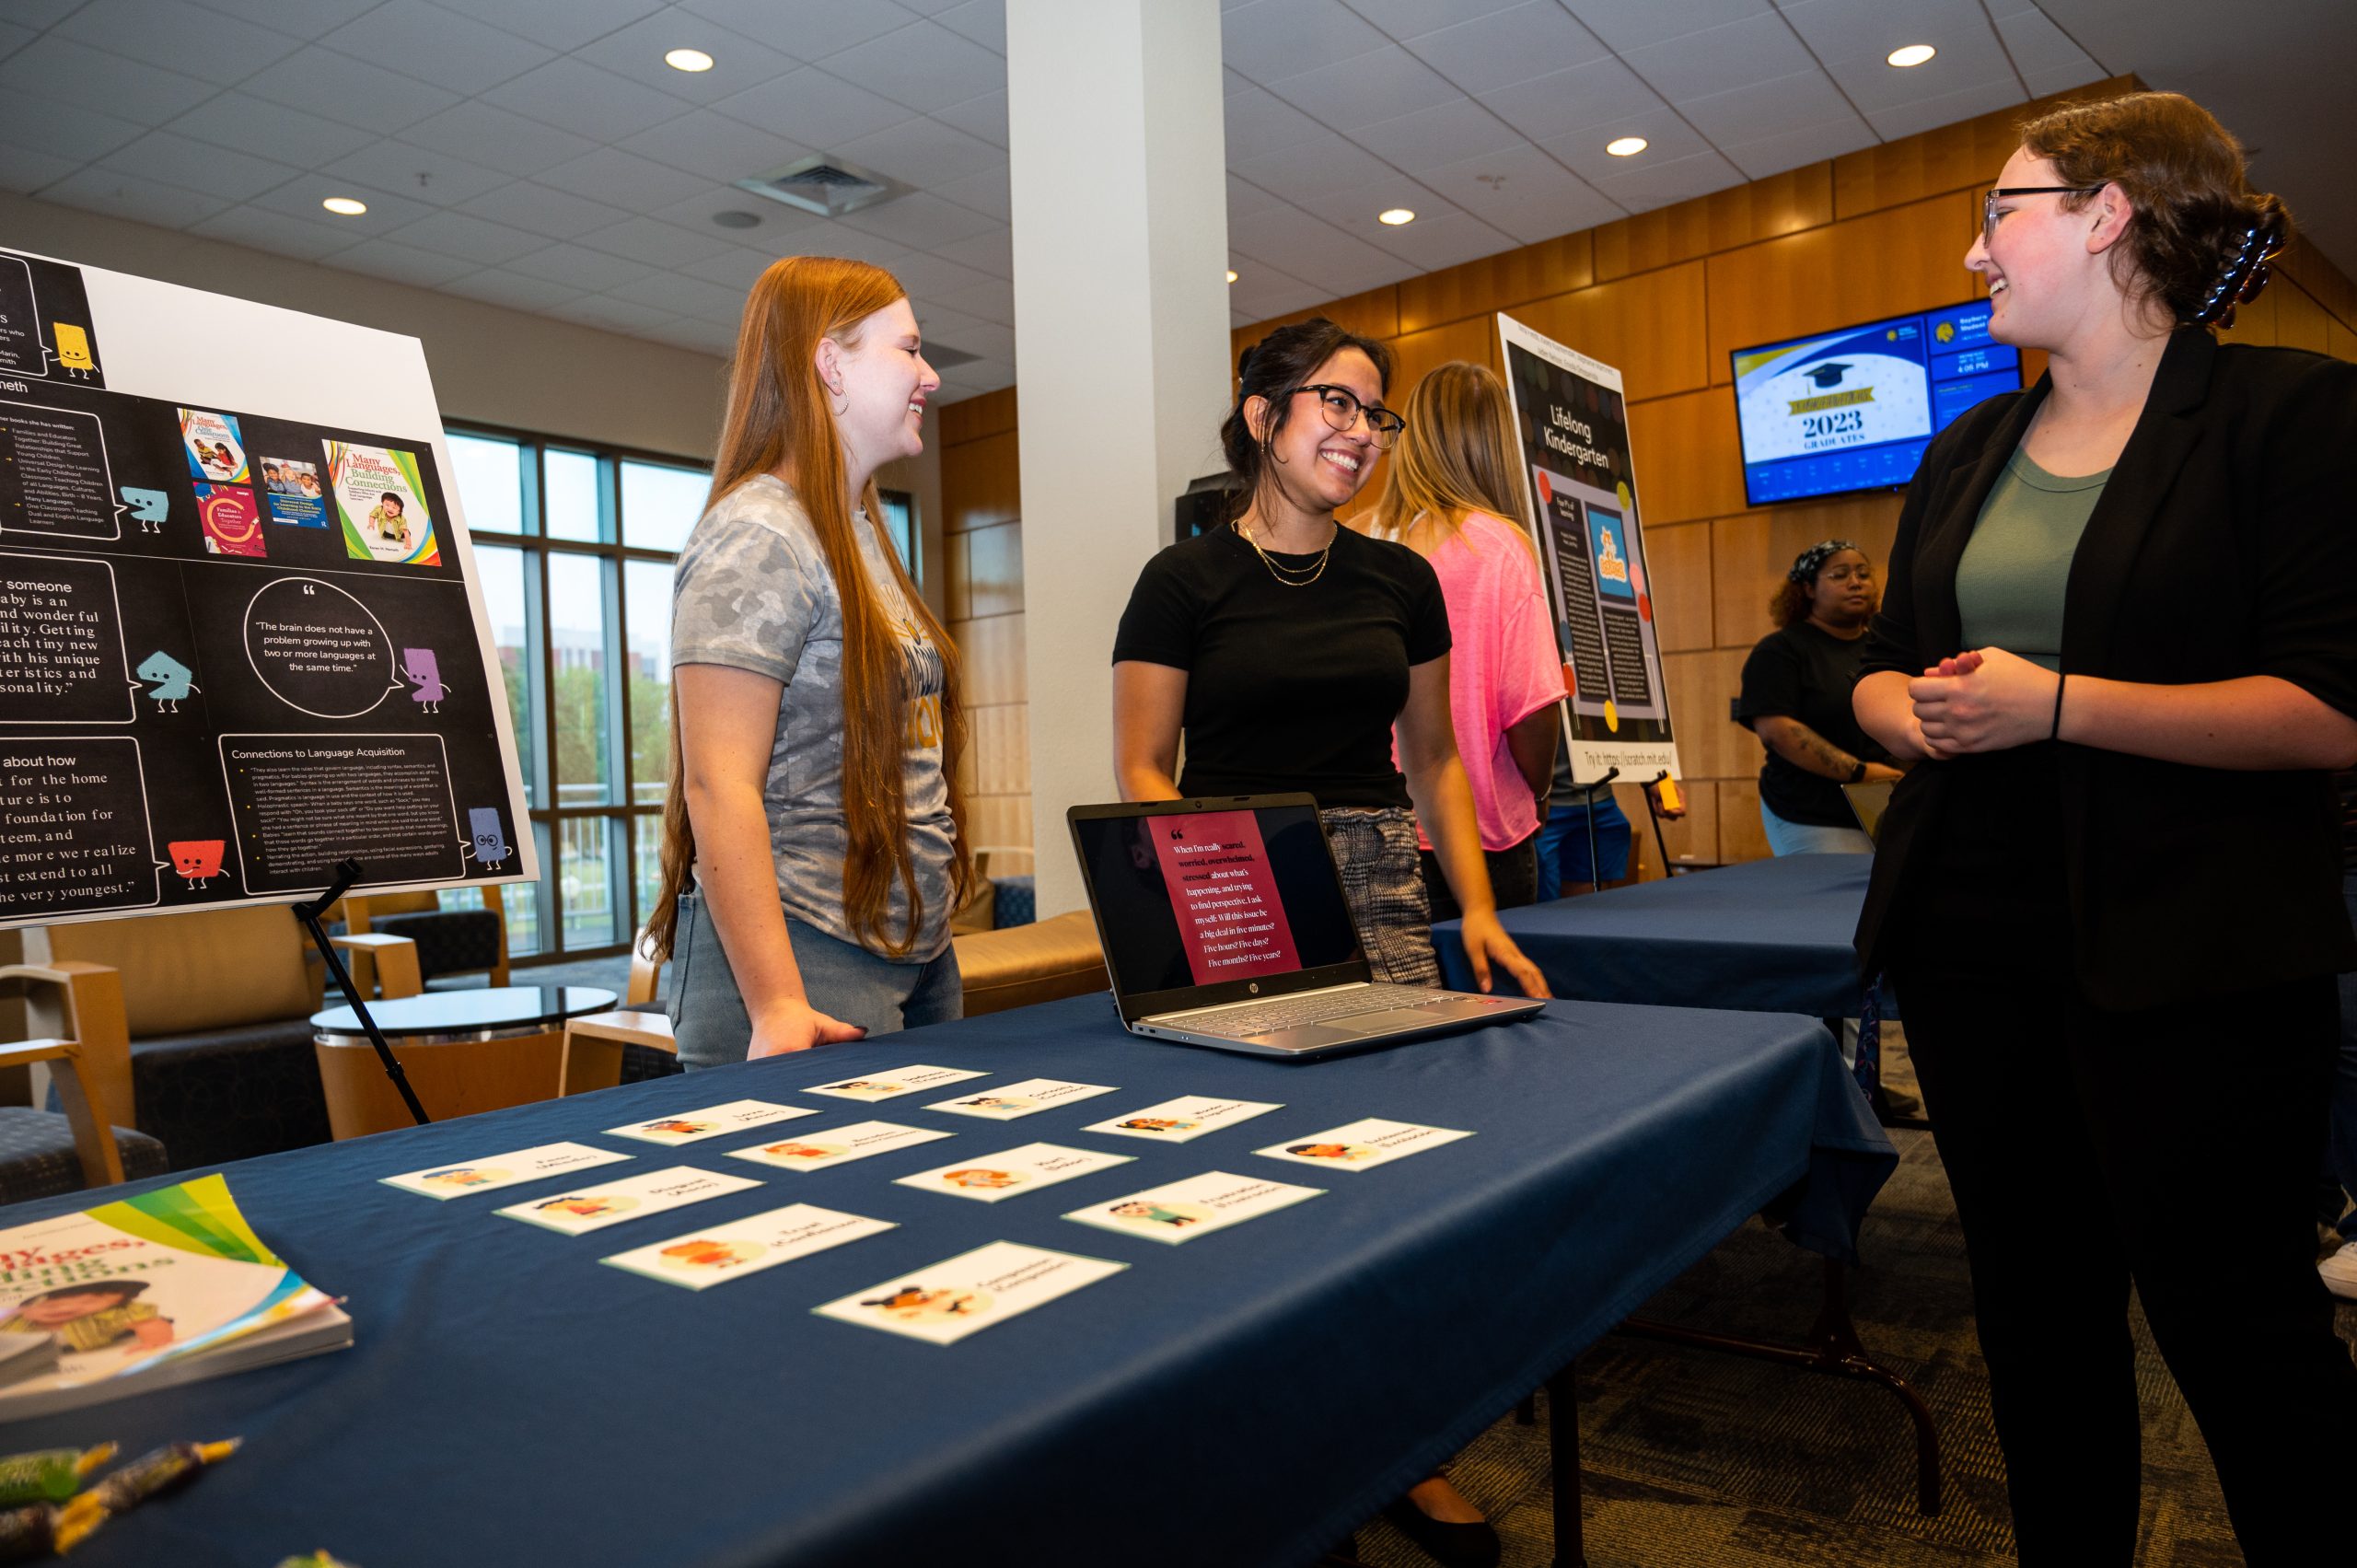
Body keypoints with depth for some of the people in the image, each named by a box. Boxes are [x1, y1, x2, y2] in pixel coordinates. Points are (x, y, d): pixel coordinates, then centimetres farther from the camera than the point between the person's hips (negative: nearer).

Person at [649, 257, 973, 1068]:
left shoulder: (860, 536, 16)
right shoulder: (757, 537, -12)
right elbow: (717, 786, -19)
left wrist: (928, 938, 15)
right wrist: (777, 1007, -24)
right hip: (813, 967, -8)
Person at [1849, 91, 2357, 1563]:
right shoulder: (1971, 449, 14)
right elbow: (1882, 667, 17)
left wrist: (2053, 704, -19)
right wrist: (1914, 710, -5)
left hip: (2190, 956, -6)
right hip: (1973, 935, 6)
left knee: (2229, 1311, 3)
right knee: (2037, 1300, 17)